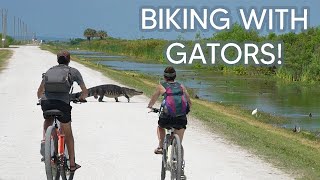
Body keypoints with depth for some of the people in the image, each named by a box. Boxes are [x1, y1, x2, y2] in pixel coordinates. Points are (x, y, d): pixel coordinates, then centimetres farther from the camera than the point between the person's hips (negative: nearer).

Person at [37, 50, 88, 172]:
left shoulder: (49, 71, 23)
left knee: (48, 120, 36)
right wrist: (81, 98, 40)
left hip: (46, 102, 2)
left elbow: (39, 91, 26)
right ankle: (72, 163, 15)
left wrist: (41, 99, 46)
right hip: (63, 102, -2)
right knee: (68, 134, 13)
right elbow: (85, 92, 19)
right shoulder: (73, 71, 16)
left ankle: (44, 139, 13)